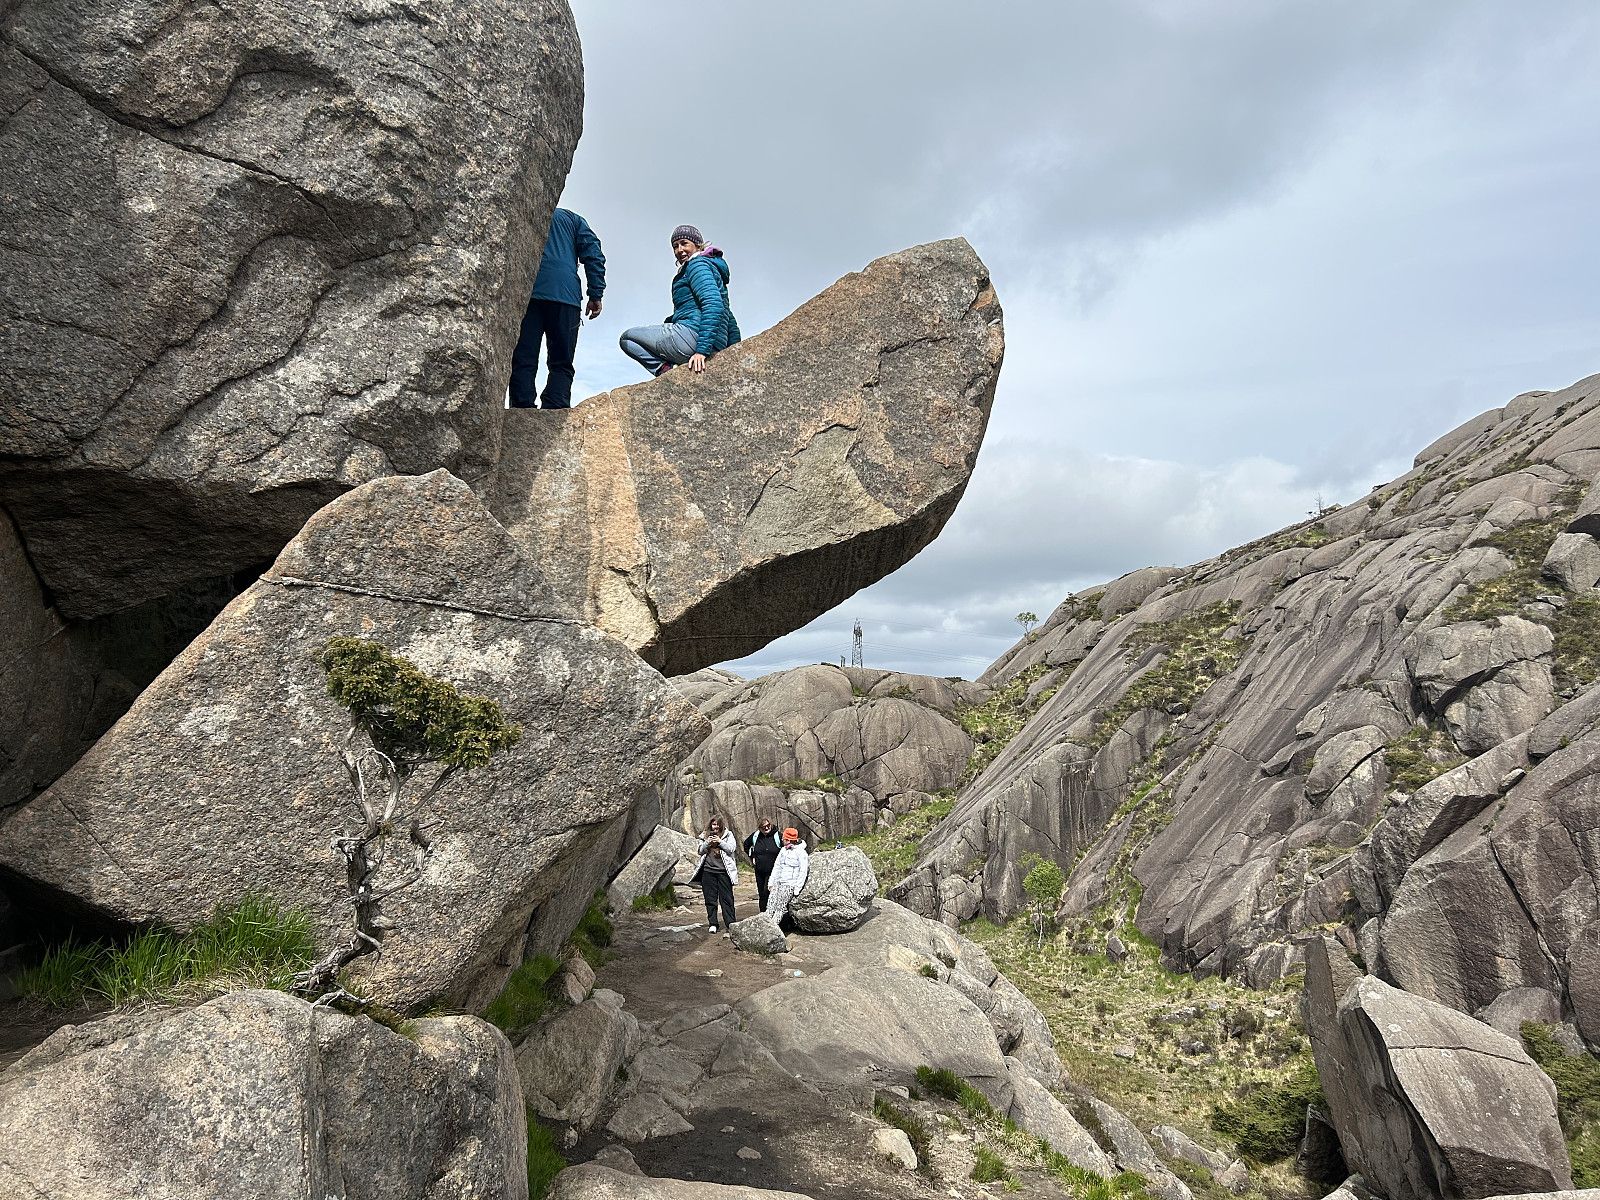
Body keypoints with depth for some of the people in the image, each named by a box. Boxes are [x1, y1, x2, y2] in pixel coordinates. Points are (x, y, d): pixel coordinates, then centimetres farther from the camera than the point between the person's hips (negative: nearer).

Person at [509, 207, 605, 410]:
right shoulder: (572, 218, 24)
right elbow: (593, 253, 9)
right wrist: (595, 295, 5)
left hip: (525, 293, 0)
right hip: (565, 295, 0)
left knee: (523, 362, -3)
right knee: (561, 363, 1)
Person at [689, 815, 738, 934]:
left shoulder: (728, 835, 5)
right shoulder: (704, 836, 10)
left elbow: (731, 848, -5)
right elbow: (700, 851, 7)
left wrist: (720, 842, -15)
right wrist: (707, 843, -10)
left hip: (723, 871, -2)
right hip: (708, 871, 3)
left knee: (726, 898, -4)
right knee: (710, 898, 8)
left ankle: (730, 925, -4)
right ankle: (712, 923, 18)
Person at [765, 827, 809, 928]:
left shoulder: (801, 853, -7)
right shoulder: (783, 850, 15)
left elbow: (803, 871, -9)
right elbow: (777, 866, 21)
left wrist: (797, 888, -12)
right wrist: (772, 881, 14)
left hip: (790, 884, -6)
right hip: (778, 882, 6)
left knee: (780, 907, -14)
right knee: (771, 905, -6)